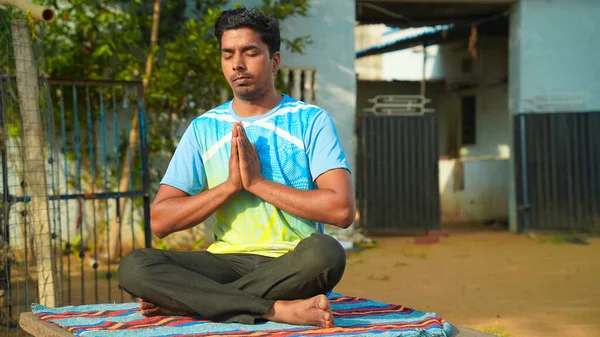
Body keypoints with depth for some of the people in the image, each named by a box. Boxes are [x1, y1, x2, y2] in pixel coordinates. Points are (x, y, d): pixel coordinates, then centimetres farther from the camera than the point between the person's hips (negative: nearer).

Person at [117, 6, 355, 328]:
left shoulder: (311, 121, 2)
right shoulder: (203, 128, 11)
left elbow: (341, 209, -12)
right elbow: (160, 221, 3)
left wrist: (257, 182, -10)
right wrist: (231, 184, -9)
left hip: (292, 266, -2)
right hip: (227, 262, 2)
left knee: (325, 252, -37)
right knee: (134, 266, -23)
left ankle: (186, 301, -22)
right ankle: (278, 309, -29)